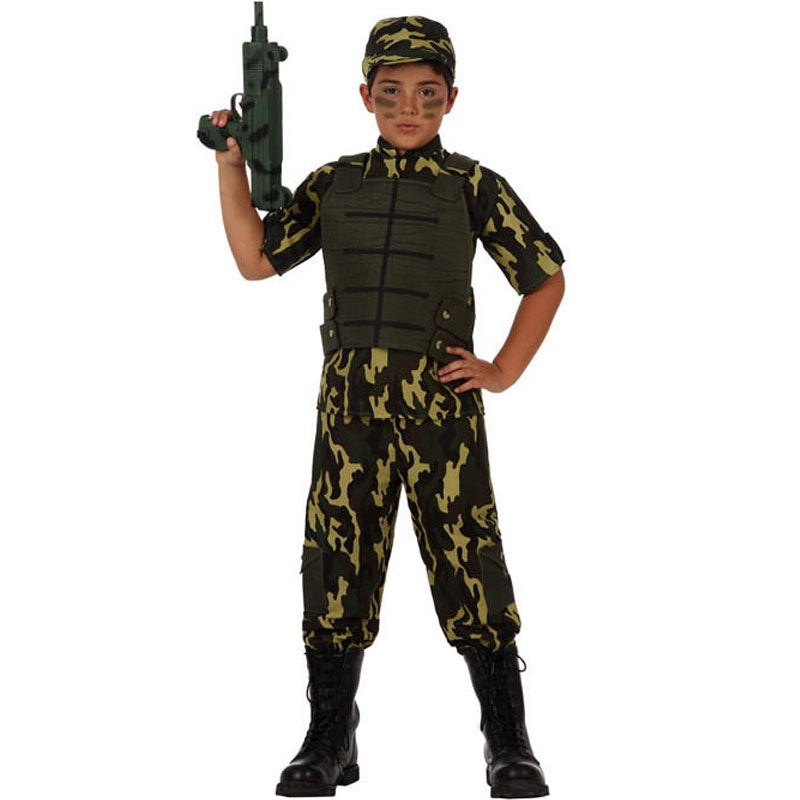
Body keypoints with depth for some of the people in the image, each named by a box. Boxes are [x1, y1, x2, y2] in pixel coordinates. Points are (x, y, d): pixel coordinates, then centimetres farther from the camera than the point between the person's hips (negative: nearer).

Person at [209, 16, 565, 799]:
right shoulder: (333, 185, 11)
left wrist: (503, 372, 2)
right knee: (337, 565, 4)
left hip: (440, 402, -2)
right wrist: (232, 166, 0)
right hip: (349, 401, 3)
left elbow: (546, 278, 9)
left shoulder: (473, 187, 4)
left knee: (468, 562, -3)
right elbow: (257, 260, 8)